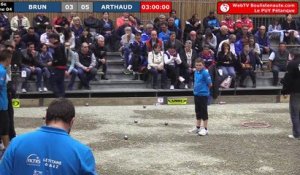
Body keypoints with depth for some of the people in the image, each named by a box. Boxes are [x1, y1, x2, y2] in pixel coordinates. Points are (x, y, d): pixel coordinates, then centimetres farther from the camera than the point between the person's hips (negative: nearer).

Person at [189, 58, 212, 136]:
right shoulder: (196, 72, 7)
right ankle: (197, 127, 29)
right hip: (196, 94, 8)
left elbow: (210, 84, -14)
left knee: (204, 111, 0)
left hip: (203, 94, -8)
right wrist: (196, 88, 6)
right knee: (198, 111, 17)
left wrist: (204, 88, -1)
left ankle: (205, 129, 8)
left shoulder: (205, 73, -16)